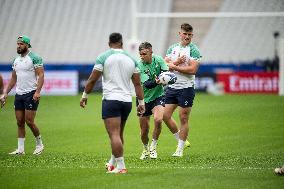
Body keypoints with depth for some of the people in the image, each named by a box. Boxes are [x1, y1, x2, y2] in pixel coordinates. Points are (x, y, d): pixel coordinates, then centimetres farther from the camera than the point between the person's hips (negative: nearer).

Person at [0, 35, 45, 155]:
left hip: (31, 94, -7)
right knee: (20, 122, 4)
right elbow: (13, 79, 20)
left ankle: (39, 144, 10)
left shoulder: (34, 58, -7)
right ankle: (20, 149, 7)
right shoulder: (16, 60, 14)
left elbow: (41, 75, -13)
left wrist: (37, 91, -24)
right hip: (18, 94, 7)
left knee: (29, 122, -9)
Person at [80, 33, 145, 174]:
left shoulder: (103, 57, -3)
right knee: (119, 135, 18)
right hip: (127, 101, 6)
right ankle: (112, 163, 30)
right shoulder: (131, 59, 10)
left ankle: (121, 166, -18)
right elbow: (137, 84, 10)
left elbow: (92, 79, -2)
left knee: (114, 135, -10)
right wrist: (141, 102, 14)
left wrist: (85, 96, 9)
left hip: (111, 100, -6)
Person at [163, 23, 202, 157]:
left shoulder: (193, 50, -6)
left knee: (183, 119, -3)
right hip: (172, 87, 6)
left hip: (186, 88, -6)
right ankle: (181, 140, 21)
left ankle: (180, 149, 4)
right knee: (166, 115, 3)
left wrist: (175, 67, -12)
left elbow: (192, 69, -17)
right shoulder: (172, 48, 12)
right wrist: (177, 61, -14)